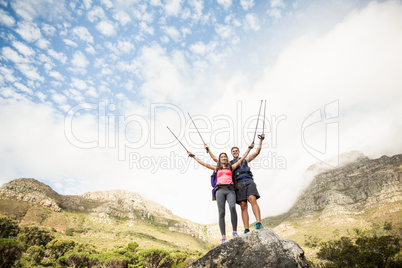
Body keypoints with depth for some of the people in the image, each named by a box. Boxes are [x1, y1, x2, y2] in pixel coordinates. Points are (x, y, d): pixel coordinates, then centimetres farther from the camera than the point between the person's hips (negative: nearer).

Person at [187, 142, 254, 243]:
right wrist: (193, 156, 25)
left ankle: (235, 232, -15)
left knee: (232, 208, -25)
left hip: (230, 190, -1)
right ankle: (223, 237, -9)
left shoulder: (231, 167, 21)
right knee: (221, 213, -8)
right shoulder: (216, 168, 22)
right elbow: (203, 163, 23)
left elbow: (242, 158, 24)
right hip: (220, 190, 1)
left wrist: (249, 148, 25)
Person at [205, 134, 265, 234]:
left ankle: (259, 223, -33)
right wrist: (208, 149, 24)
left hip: (249, 181, 0)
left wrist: (261, 140, 14)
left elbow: (257, 152, 22)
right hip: (239, 184, 1)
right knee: (243, 206, -9)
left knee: (252, 199, -25)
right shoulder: (229, 163, 27)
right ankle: (246, 230, -14)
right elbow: (215, 159, 26)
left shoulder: (245, 159, 27)